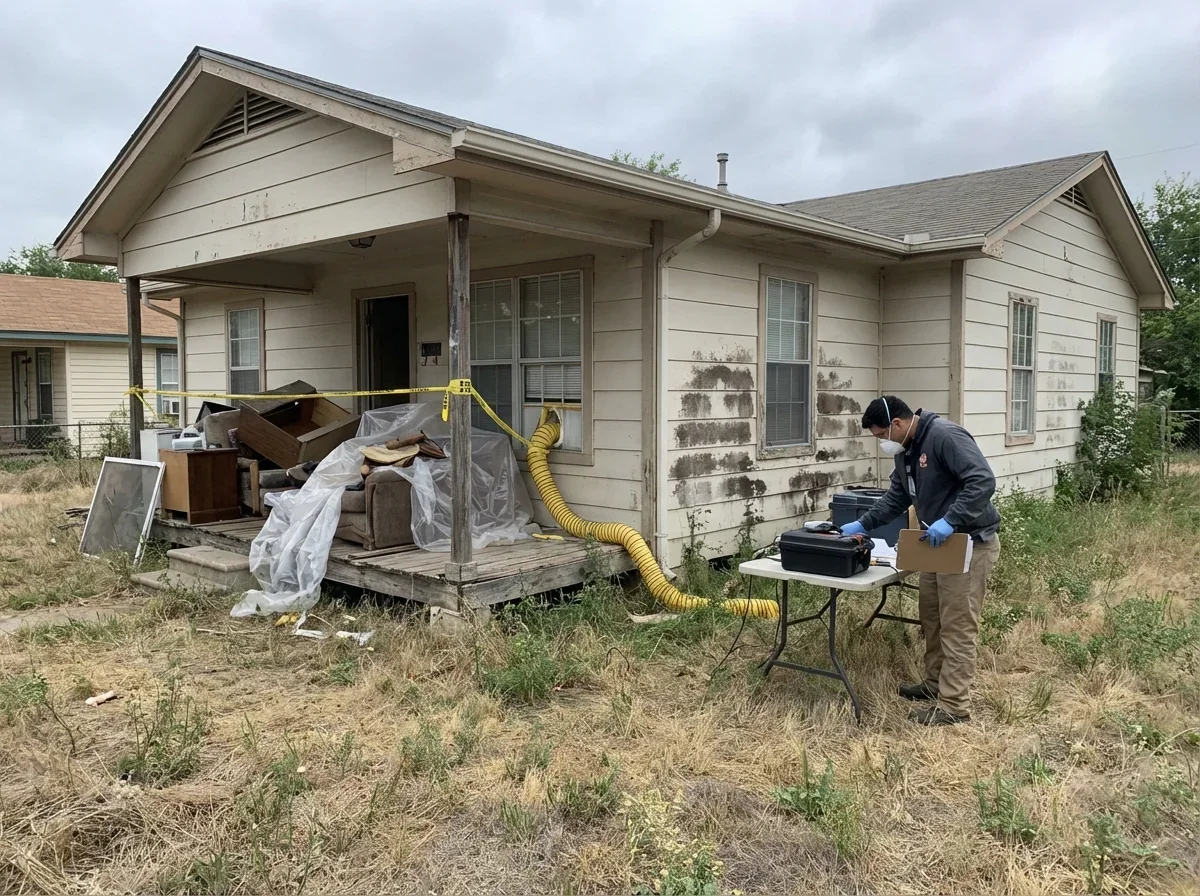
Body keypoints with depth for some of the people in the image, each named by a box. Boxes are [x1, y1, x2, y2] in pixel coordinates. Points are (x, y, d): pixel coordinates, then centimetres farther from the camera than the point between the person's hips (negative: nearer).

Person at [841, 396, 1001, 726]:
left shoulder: (945, 436, -22)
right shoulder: (906, 449, 9)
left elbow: (983, 480, -28)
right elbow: (896, 497, 17)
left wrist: (949, 521, -32)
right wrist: (862, 524, 11)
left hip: (970, 543, -10)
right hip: (939, 544, 10)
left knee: (957, 626, -5)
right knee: (931, 614, 18)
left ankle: (954, 706, 3)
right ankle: (935, 684, 32)